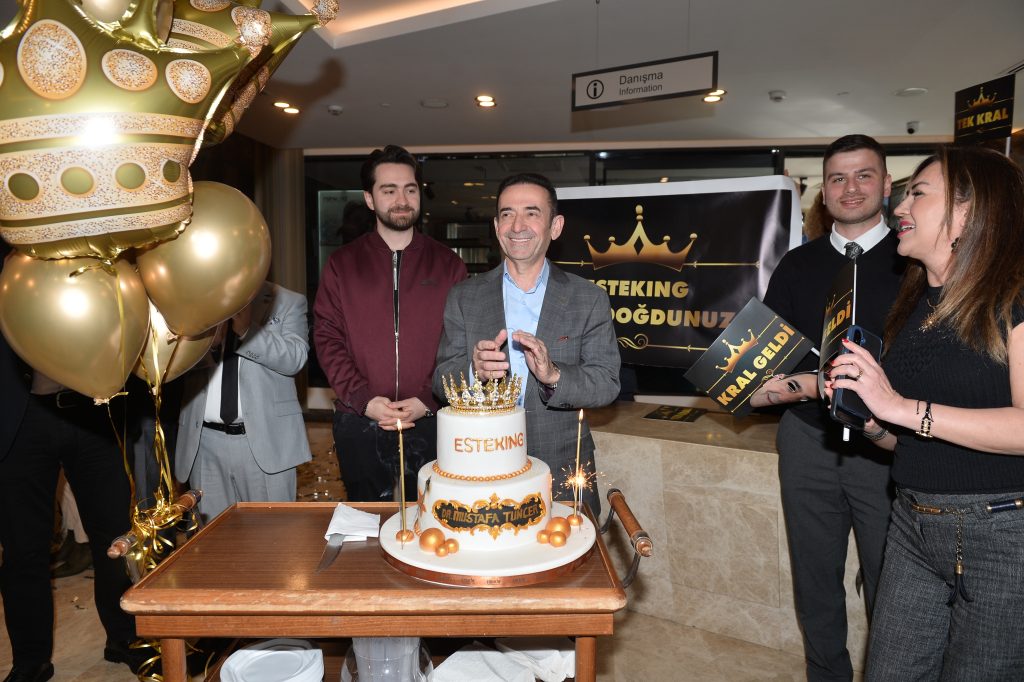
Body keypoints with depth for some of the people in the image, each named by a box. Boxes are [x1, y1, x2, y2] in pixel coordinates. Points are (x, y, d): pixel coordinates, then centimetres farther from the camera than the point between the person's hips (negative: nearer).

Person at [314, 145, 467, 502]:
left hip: (430, 422, 0)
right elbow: (327, 336, 1)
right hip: (359, 424, 1)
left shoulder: (448, 264, 5)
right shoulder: (342, 263, 7)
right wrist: (363, 399, -11)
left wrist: (427, 399, -11)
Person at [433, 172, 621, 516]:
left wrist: (554, 375, -26)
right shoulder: (464, 297, 1)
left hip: (563, 476, 0)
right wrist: (474, 370, -24)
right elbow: (442, 379, -1)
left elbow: (607, 384, -7)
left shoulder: (590, 300, -2)